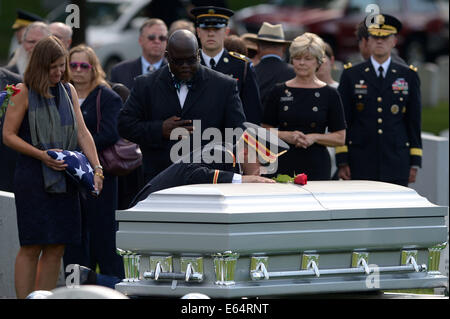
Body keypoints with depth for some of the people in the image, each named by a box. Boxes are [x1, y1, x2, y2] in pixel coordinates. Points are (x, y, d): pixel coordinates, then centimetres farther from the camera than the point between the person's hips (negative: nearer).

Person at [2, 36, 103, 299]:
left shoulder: (68, 90, 13)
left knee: (56, 249, 4)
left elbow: (82, 131, 9)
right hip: (33, 178, -5)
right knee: (32, 247, -7)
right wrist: (41, 155, -16)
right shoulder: (24, 92, -3)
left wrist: (96, 167, -3)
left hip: (64, 178, 5)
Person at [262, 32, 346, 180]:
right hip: (284, 165, 1)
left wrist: (314, 137, -10)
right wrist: (286, 135, -9)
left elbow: (340, 138, 5)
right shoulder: (279, 92, 9)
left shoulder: (329, 95, 5)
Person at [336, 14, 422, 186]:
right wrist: (342, 162, -2)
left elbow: (414, 121, 9)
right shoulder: (351, 75, 7)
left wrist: (415, 163, 4)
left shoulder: (409, 76, 9)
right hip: (361, 164, -1)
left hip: (397, 164, 1)